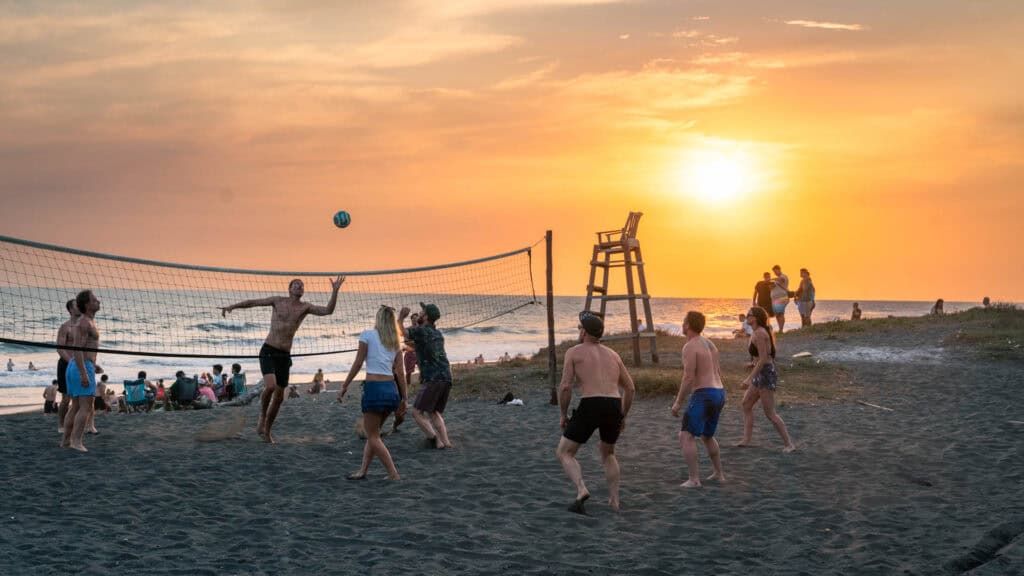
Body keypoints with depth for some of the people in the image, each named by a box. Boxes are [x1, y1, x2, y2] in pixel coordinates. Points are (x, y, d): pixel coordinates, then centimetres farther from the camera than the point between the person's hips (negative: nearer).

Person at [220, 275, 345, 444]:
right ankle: (262, 418, -1)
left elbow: (328, 311, -8)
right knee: (270, 386, -26)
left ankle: (267, 430, 25)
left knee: (279, 397, 7)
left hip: (284, 355, 3)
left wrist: (335, 291, -18)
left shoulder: (305, 307, 5)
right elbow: (253, 302, 7)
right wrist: (231, 306, -3)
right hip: (268, 351, -3)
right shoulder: (278, 301, 3)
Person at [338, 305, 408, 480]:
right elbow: (400, 373, 9)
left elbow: (357, 364, -4)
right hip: (392, 389, 6)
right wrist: (404, 398, 13)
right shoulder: (395, 341, 12)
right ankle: (363, 471, 22)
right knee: (373, 433, 19)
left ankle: (394, 475, -3)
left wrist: (344, 386, 2)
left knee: (373, 436, 3)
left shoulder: (368, 335, -2)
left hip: (374, 388, -6)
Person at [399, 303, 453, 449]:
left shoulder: (421, 331, -4)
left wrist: (401, 317, 7)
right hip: (447, 378, 8)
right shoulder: (438, 334, 20)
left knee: (417, 412, -1)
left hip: (432, 379, -8)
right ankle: (445, 440, 5)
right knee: (434, 412, 19)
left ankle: (436, 439, -15)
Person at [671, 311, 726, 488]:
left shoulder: (689, 347, -12)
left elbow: (688, 378, -19)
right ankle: (718, 474, 33)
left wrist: (678, 402, -12)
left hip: (703, 396, -9)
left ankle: (694, 479, -17)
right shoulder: (709, 344, 16)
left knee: (686, 437, -9)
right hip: (719, 395, 9)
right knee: (707, 436, 27)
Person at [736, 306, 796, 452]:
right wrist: (753, 364, 21)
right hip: (762, 374, 11)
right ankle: (746, 440, 18)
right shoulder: (761, 332, 13)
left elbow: (763, 359, -22)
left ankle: (789, 444, -2)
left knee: (770, 413, -6)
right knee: (746, 404, 15)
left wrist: (749, 378, -23)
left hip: (766, 373, -11)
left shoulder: (759, 333, -17)